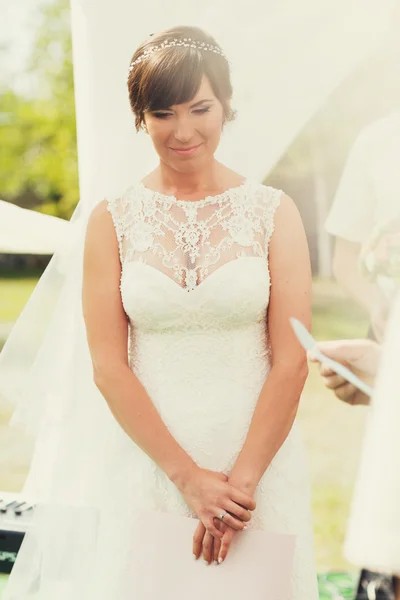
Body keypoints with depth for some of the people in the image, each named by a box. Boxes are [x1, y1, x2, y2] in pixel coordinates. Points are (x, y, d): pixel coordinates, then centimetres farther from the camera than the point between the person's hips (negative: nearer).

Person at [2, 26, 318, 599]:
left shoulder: (274, 212, 0)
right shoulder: (113, 219, 1)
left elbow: (291, 361, -6)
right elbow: (108, 366, -4)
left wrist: (242, 480, -13)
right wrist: (187, 476, -11)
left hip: (257, 452, 0)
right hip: (145, 458, 0)